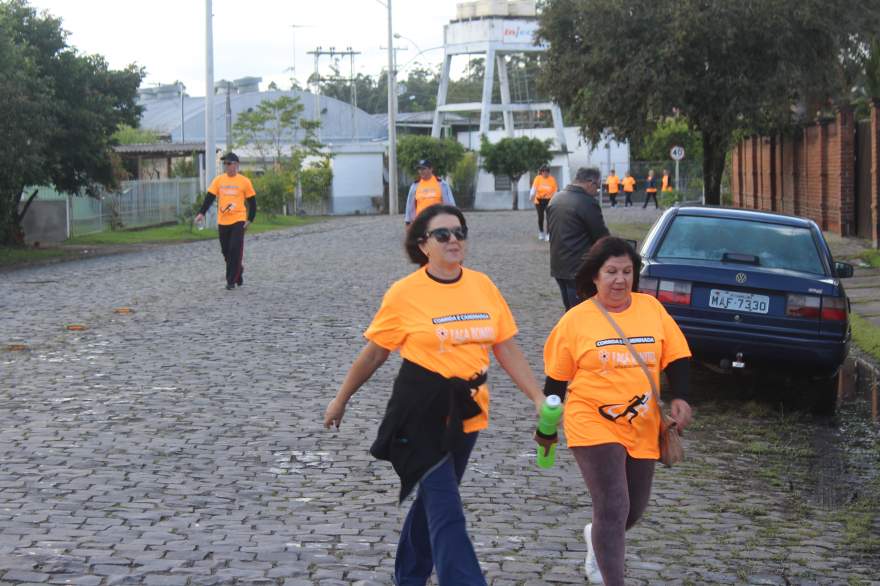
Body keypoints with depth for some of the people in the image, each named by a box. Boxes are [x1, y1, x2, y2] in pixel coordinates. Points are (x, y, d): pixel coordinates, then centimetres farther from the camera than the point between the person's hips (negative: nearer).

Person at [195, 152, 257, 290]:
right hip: (222, 222, 4)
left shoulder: (244, 181, -3)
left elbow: (252, 201, 3)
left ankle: (231, 281, -3)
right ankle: (238, 272, 31)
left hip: (238, 221, -3)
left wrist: (250, 219, -3)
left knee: (235, 251, -9)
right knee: (226, 252, 9)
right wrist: (201, 213, -11)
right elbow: (209, 197, 1)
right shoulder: (218, 180, 4)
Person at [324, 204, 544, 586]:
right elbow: (373, 354, 0)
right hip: (423, 415, -5)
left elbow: (507, 349, 5)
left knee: (434, 500, 20)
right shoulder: (404, 294, -10)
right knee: (447, 514, -8)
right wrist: (340, 401, 6)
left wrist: (539, 398, -1)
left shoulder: (483, 286, 1)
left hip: (466, 413, 5)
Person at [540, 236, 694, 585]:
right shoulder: (575, 320, -6)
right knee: (613, 509, -13)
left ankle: (596, 538, 48)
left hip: (642, 429, 4)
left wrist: (680, 398, -9)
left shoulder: (651, 308, 1)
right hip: (593, 426, -4)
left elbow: (676, 357, 5)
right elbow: (556, 378, 2)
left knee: (634, 508, 16)